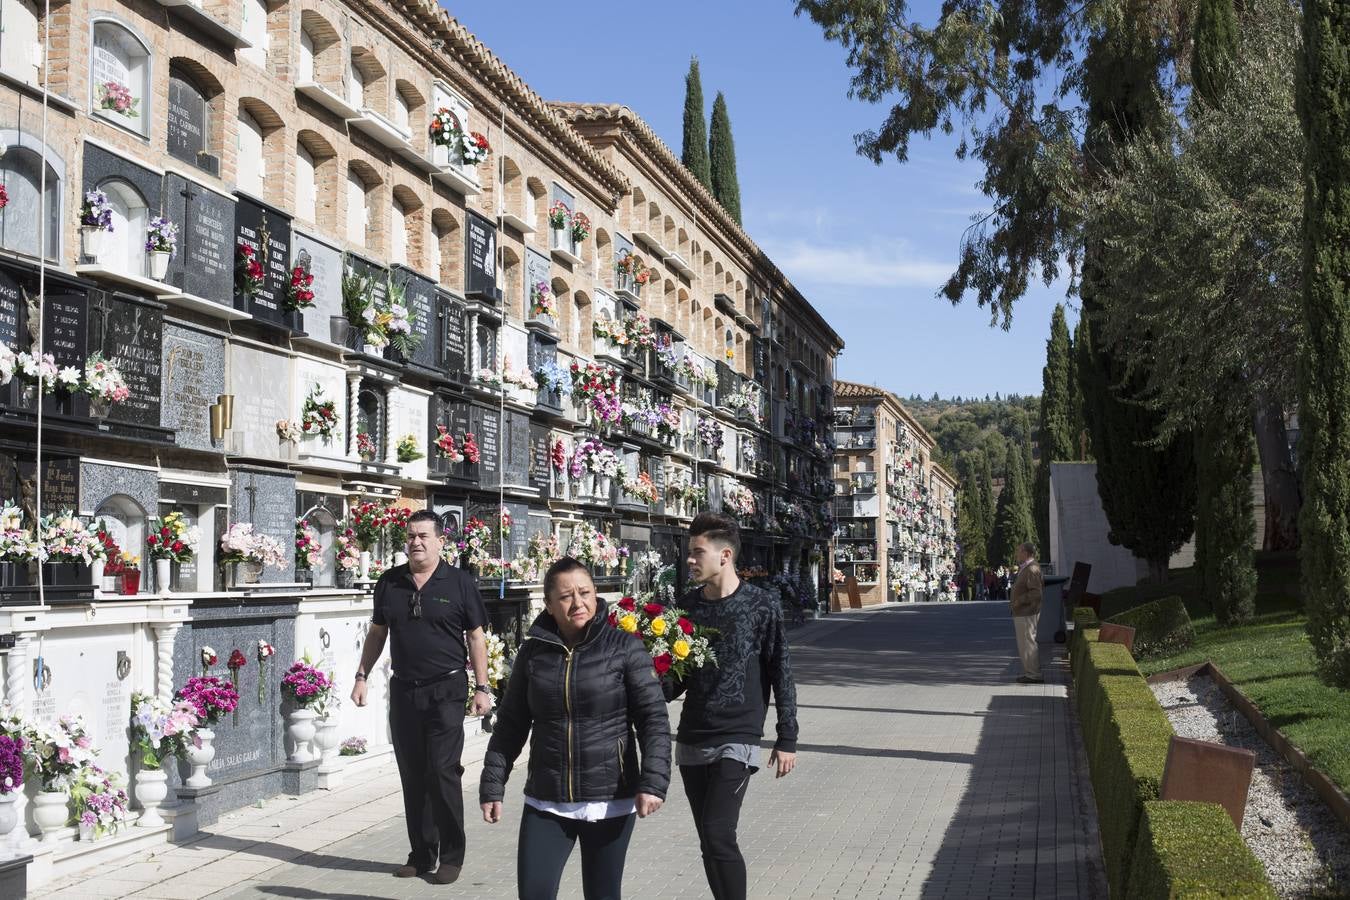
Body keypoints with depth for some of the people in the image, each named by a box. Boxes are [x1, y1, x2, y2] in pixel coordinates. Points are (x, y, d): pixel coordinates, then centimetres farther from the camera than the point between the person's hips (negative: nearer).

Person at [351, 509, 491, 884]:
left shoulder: (460, 583, -3)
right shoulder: (389, 582, 7)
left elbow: (476, 637, -1)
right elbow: (377, 633, 15)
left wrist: (482, 688, -5)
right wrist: (362, 676, 9)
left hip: (446, 690, -4)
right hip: (403, 690, 4)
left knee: (443, 773, -6)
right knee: (412, 776, 8)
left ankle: (452, 857, 6)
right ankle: (421, 855, 19)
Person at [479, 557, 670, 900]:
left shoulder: (624, 648, -6)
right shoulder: (533, 652, 2)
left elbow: (654, 718, -9)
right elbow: (511, 724, 9)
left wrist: (653, 781, -20)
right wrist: (492, 786, 5)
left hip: (611, 802, -2)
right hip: (545, 803, 2)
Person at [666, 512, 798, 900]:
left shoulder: (761, 606, -6)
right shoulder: (688, 606, 7)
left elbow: (780, 675, -2)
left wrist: (787, 739, -3)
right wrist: (657, 687, -7)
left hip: (737, 739, -5)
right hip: (691, 740, 5)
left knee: (718, 834, -16)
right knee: (709, 842, 10)